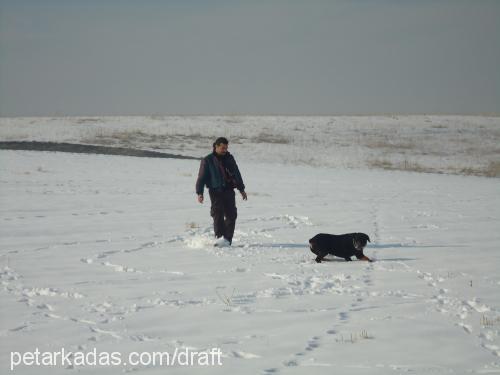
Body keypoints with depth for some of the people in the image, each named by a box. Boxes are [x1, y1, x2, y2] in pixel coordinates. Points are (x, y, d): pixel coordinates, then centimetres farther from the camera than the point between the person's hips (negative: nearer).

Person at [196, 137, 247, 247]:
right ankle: (219, 237, -18)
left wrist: (241, 189, 24)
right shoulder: (208, 160, 0)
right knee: (218, 214, -13)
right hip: (216, 191, -5)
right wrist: (199, 193, -11)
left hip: (229, 191, 5)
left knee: (231, 215, 1)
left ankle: (227, 239, 7)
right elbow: (201, 177, -2)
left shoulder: (229, 158, 14)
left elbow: (237, 174, 23)